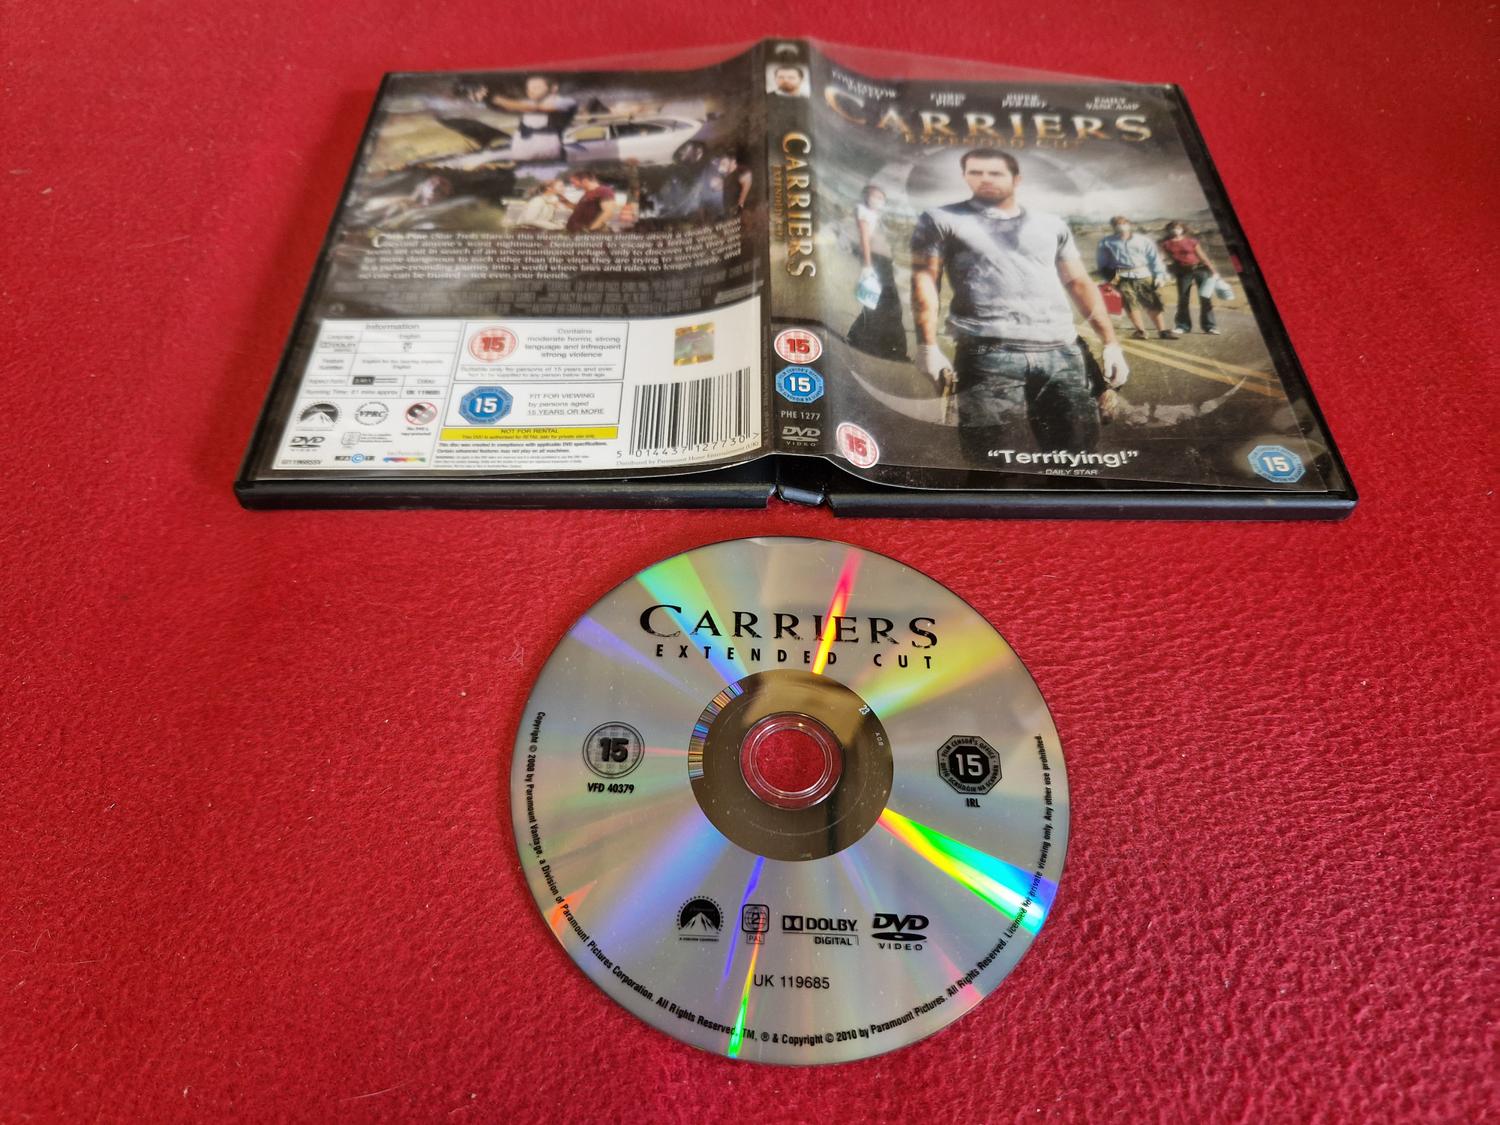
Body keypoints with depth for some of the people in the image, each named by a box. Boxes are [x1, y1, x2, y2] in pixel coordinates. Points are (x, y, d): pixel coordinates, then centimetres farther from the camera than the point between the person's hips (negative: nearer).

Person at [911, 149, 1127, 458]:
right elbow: (924, 282, 4)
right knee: (992, 459, -11)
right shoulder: (942, 220, 14)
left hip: (1063, 353, 4)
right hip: (989, 355, -3)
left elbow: (1079, 283, 22)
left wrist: (1110, 343, 12)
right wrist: (928, 346, -10)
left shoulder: (1052, 225, 23)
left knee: (1078, 452, 1)